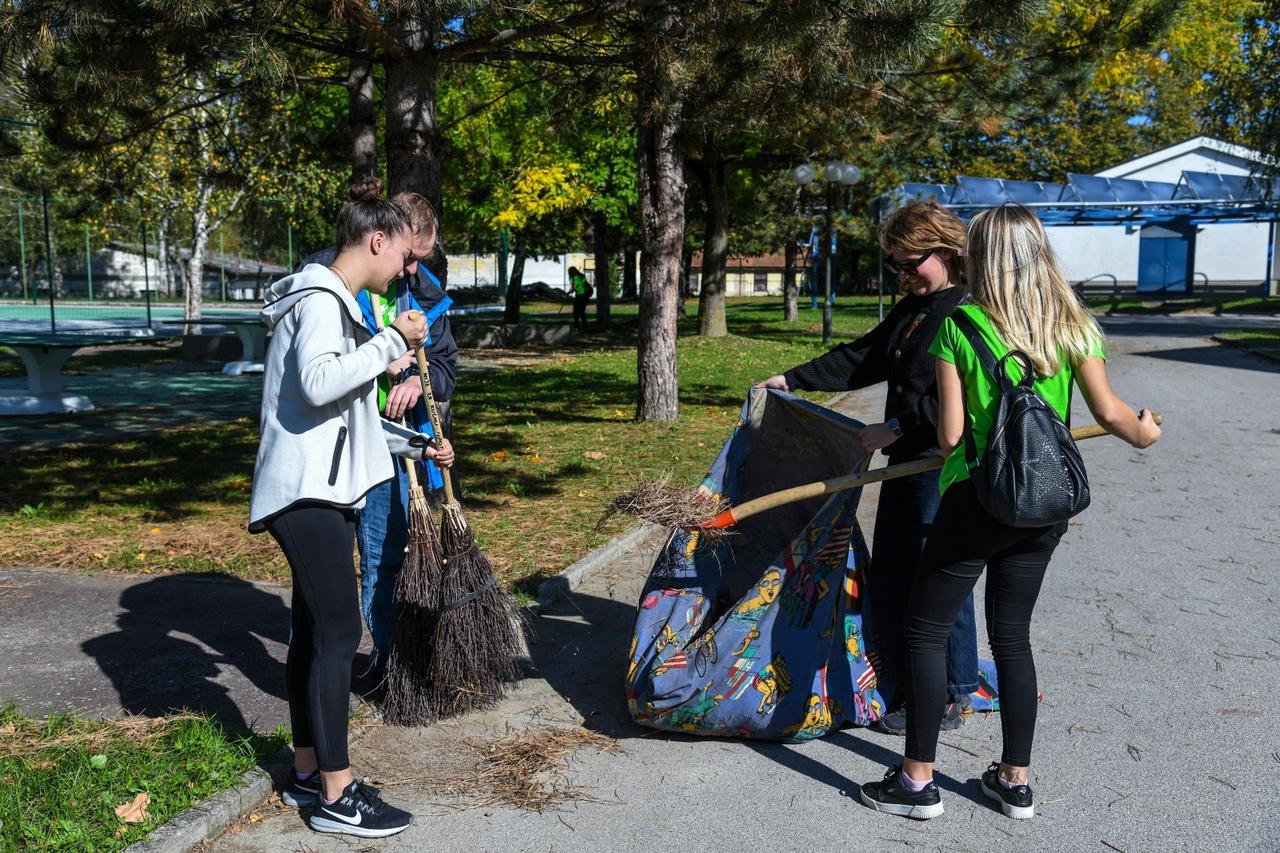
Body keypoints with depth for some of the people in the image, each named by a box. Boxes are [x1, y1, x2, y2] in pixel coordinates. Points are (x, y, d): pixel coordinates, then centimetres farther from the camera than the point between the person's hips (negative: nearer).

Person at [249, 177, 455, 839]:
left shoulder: (337, 304, 20)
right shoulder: (321, 299, -12)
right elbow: (318, 383, -30)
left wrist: (413, 445, 20)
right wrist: (393, 340, -21)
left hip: (321, 491, 10)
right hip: (308, 492, -10)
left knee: (313, 630, 13)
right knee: (338, 633, -8)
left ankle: (307, 774, 23)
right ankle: (336, 797, -1)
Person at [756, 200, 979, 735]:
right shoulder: (913, 308, 15)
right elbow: (862, 359, 23)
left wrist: (896, 427, -20)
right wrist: (793, 380, 22)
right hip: (905, 461, 10)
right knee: (888, 580, 13)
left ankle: (952, 700, 15)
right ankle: (897, 692, 25)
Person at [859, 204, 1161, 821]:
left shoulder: (958, 325, -11)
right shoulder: (1072, 325, 1)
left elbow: (950, 432, -11)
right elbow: (1109, 412, 1)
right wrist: (1143, 432, 23)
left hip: (978, 498, -5)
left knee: (925, 631, 7)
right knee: (1012, 635, 17)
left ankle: (918, 781, 13)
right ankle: (1015, 781, 26)